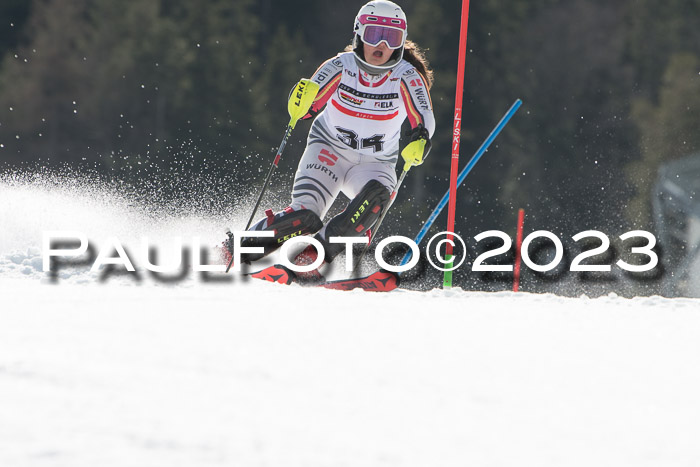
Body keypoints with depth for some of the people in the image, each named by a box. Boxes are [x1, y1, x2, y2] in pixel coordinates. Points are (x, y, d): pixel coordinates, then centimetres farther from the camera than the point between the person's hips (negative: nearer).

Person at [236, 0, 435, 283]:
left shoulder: (406, 76, -15)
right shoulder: (341, 66, -15)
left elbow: (424, 119, -25)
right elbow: (307, 107, -20)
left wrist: (419, 142, -48)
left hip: (375, 163, 1)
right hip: (329, 150, -1)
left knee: (376, 198, -33)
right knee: (305, 217, -23)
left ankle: (316, 252, -31)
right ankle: (242, 247, -5)